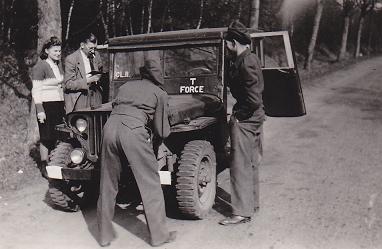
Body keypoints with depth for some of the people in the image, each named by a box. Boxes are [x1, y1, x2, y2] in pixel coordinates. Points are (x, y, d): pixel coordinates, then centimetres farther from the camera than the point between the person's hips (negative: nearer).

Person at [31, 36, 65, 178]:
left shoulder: (59, 65, 14)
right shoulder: (40, 66, -8)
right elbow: (36, 90, -11)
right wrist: (39, 110, -17)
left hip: (59, 105, 6)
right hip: (46, 106, -6)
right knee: (47, 137, -1)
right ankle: (44, 166, 10)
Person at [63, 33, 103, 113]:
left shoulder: (96, 55, 8)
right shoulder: (71, 59, -8)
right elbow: (68, 84, -12)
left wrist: (98, 77, 7)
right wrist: (87, 81, -21)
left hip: (96, 94, 5)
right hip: (80, 97, -4)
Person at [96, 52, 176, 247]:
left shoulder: (126, 86, 28)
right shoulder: (159, 93, 15)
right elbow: (162, 131, 14)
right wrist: (162, 133, 36)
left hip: (110, 126, 5)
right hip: (133, 130, -5)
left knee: (108, 184, 14)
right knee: (150, 185, 6)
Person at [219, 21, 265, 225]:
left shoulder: (245, 63, -20)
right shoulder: (249, 58, 11)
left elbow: (254, 99, -26)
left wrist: (238, 116, -15)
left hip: (245, 120, -10)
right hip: (254, 118, 11)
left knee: (240, 167, -3)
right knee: (250, 164, 19)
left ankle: (242, 212, 5)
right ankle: (251, 204, 32)